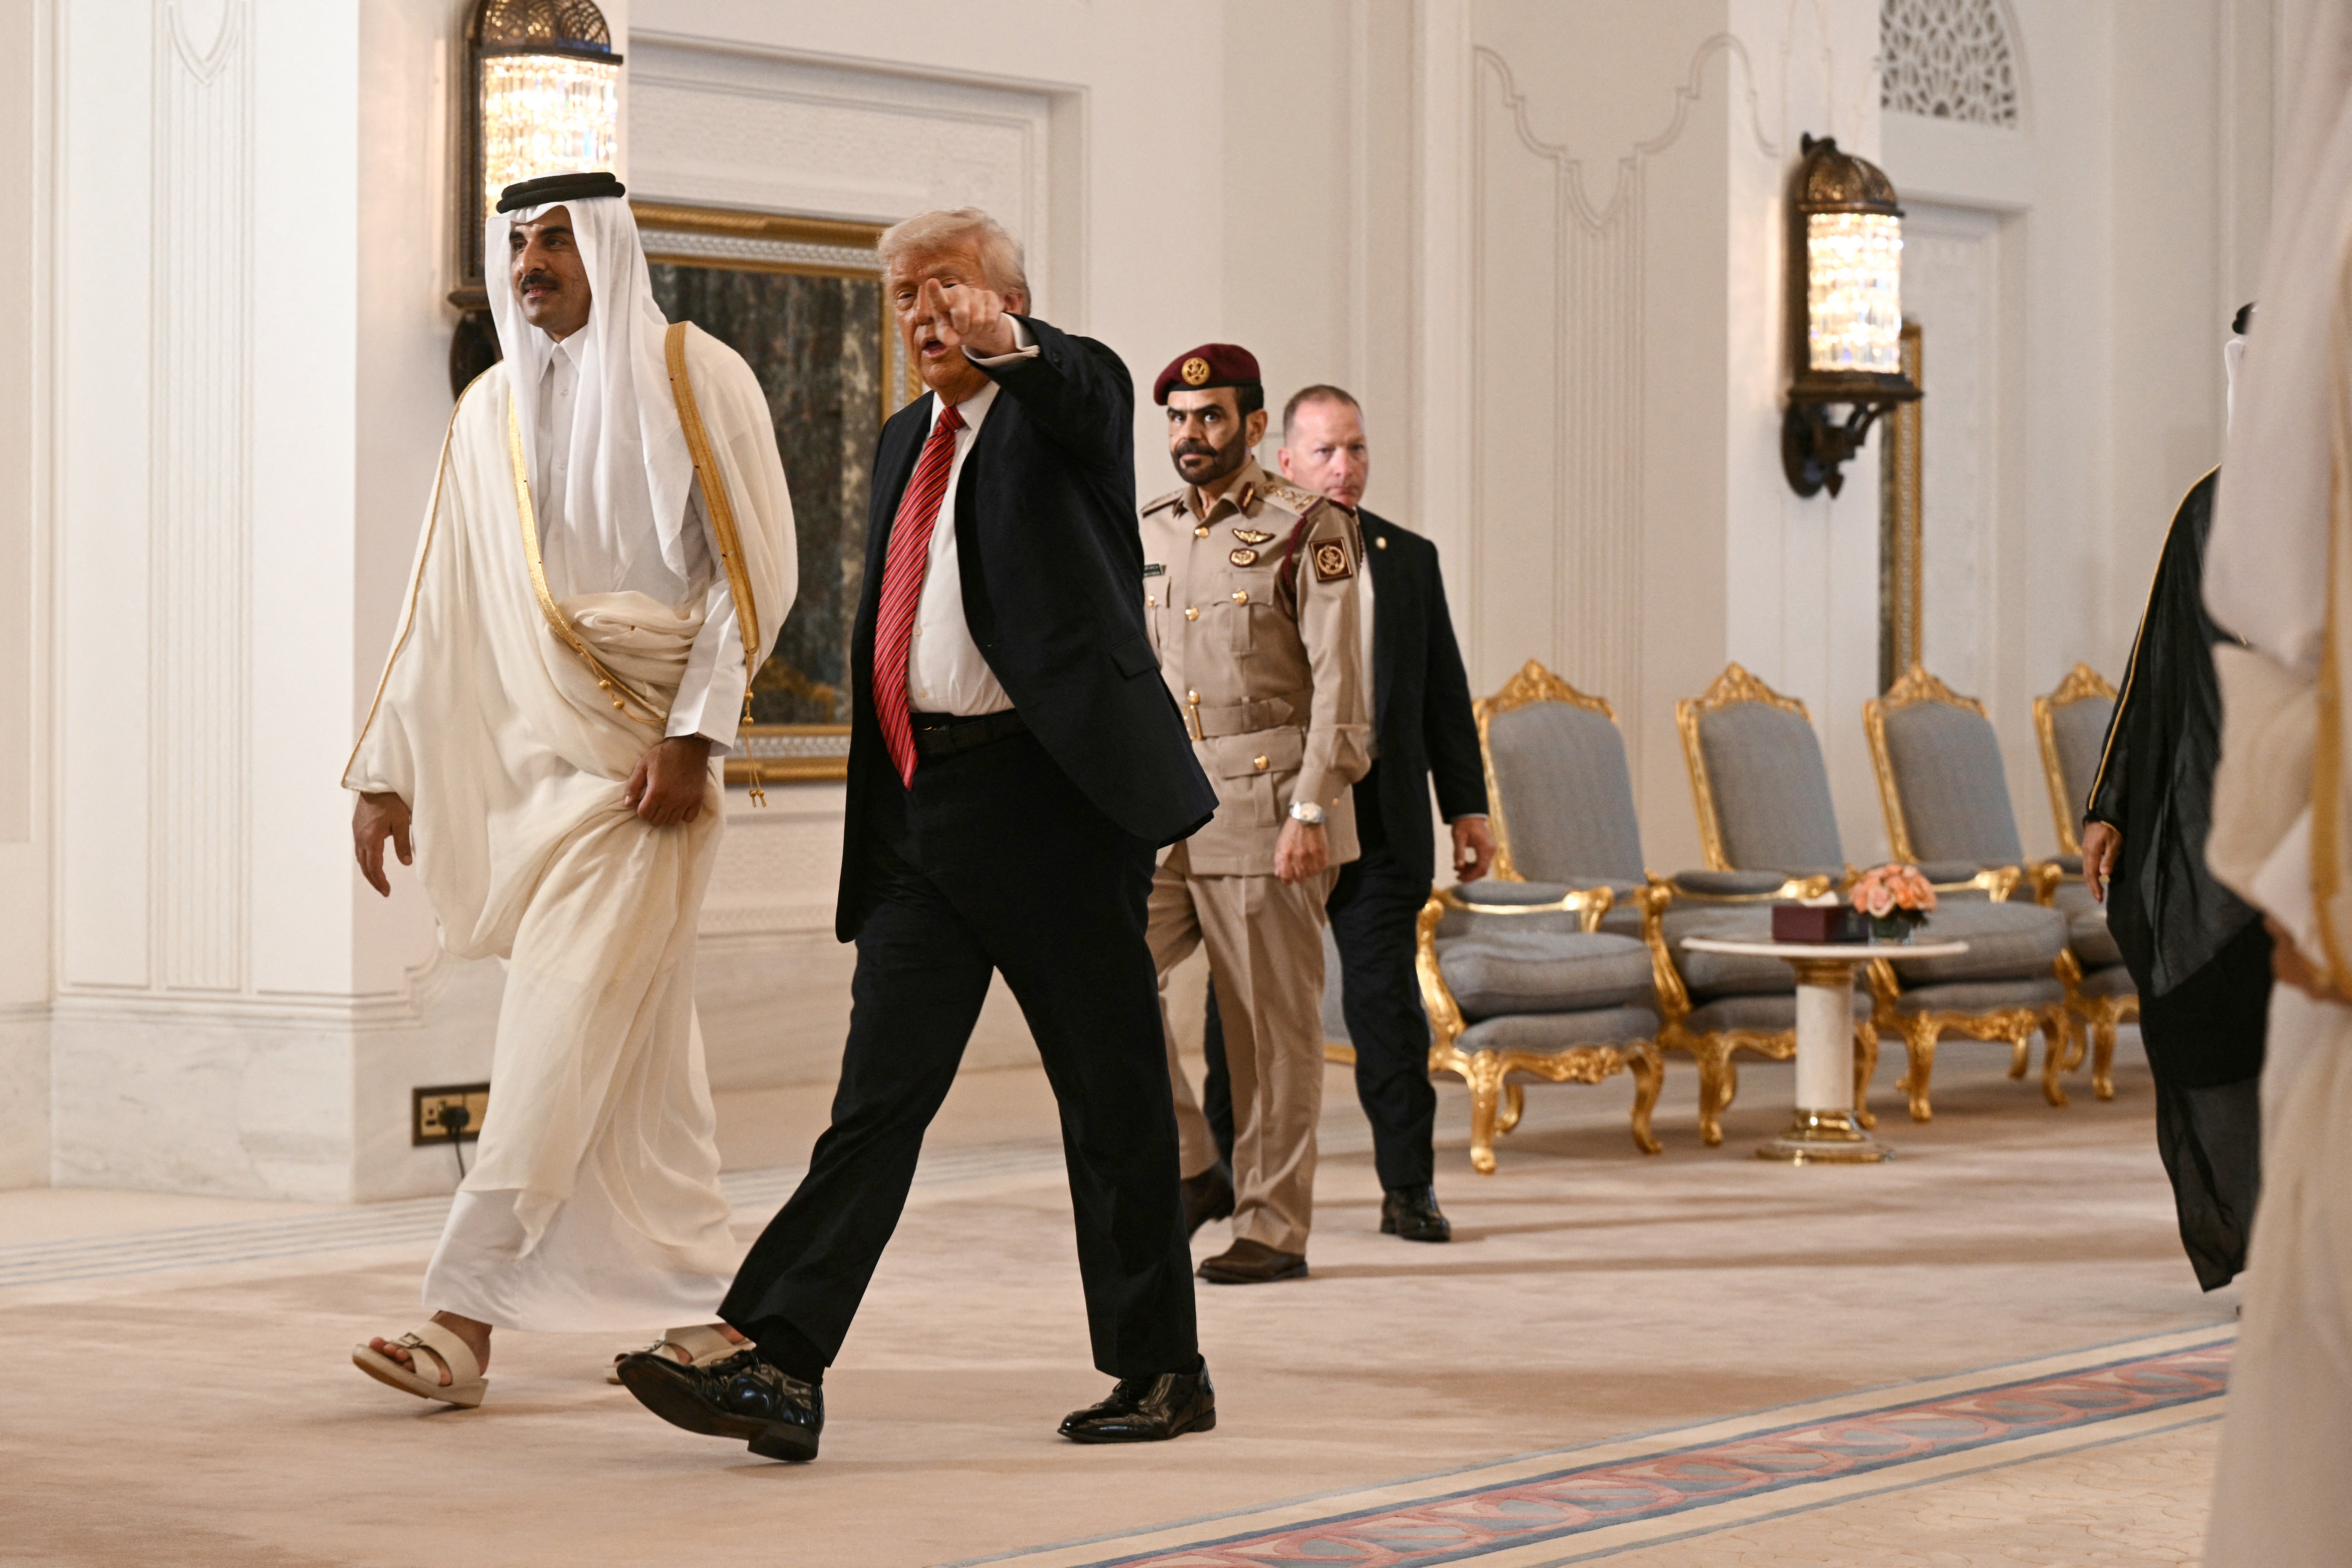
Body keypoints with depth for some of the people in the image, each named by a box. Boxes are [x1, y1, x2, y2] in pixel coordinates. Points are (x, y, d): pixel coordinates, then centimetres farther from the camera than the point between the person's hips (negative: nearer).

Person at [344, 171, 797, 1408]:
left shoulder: (692, 378, -4)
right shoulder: (493, 413, 12)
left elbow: (756, 565, -7)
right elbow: (441, 609, 13)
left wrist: (692, 734, -14)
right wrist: (387, 769, 9)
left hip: (644, 760, -6)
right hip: (537, 757, 6)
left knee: (558, 1036, -10)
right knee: (640, 1049, 8)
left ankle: (464, 1315, -11)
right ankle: (706, 1314, 15)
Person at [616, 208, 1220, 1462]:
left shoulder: (1068, 393, -1)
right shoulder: (908, 440, 20)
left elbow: (1085, 405, -27)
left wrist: (1005, 345, -49)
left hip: (1053, 792, -6)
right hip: (923, 804, 6)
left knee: (1112, 1095, 3)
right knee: (878, 1091, -1)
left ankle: (1161, 1371, 14)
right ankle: (781, 1369, -8)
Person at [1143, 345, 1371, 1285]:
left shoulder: (1307, 531, -5)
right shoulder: (1148, 538, 13)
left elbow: (1340, 686, -10)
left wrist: (1310, 812, -17)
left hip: (1268, 812, -6)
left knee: (1272, 1030, -1)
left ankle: (1274, 1228, 8)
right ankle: (1195, 1171, 4)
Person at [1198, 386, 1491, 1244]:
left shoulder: (1410, 559, 12)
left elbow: (1444, 692, 14)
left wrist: (1466, 806, 8)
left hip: (1380, 822, 2)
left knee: (1388, 998, 0)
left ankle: (1408, 1187, 4)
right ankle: (1231, 1173, 20)